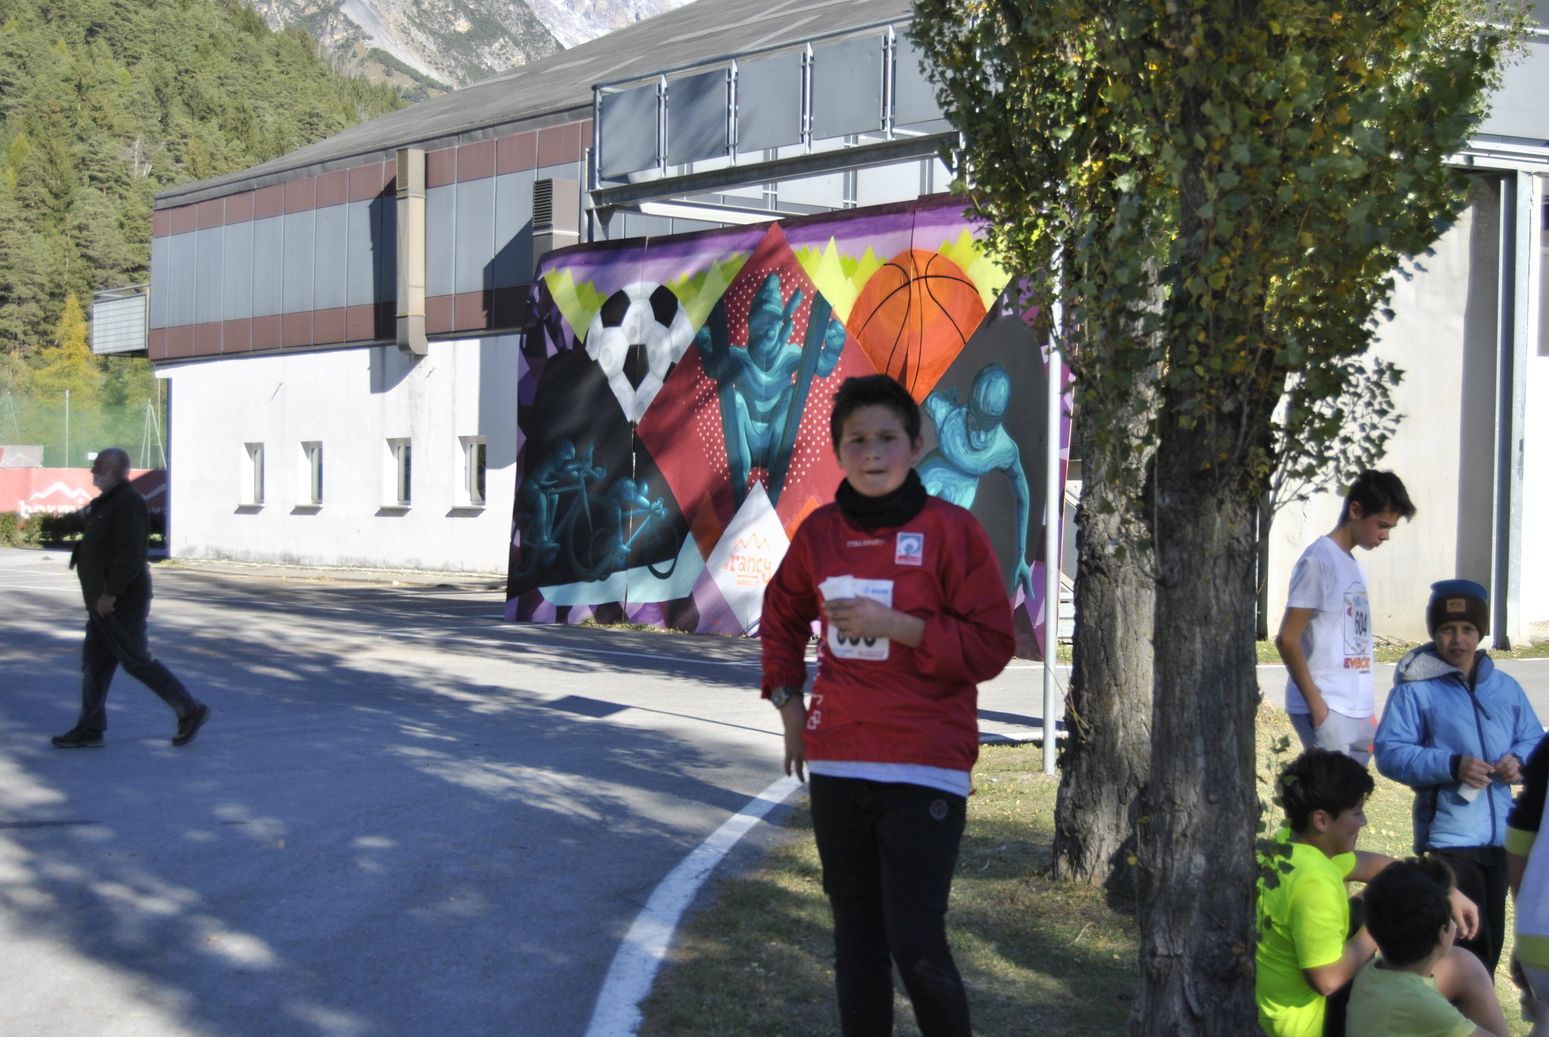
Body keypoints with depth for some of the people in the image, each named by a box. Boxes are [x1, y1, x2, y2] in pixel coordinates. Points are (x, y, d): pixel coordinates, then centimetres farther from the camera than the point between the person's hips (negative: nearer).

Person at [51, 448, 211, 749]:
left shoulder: (128, 503, -17)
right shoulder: (107, 501, 16)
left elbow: (130, 554, -25)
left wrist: (110, 593, -26)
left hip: (121, 603, -11)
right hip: (104, 601, 11)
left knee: (137, 661, -6)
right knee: (95, 662, 10)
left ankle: (190, 711, 3)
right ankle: (89, 729, 13)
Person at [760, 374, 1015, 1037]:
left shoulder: (951, 529, -7)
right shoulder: (820, 531, 6)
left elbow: (992, 645, -9)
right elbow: (781, 617, 24)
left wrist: (897, 624, -18)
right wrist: (788, 703, 15)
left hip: (925, 766, -5)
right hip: (836, 763, 5)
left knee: (917, 945, -9)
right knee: (856, 938, 13)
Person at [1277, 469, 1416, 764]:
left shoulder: (1354, 565, 16)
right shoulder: (1319, 561, -9)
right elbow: (1288, 639, -14)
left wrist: (1367, 712, 13)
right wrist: (1316, 703, -15)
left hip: (1358, 714, 8)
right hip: (1327, 711, -8)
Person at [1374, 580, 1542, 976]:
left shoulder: (1506, 688, 15)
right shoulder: (1415, 689, -3)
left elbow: (1534, 739, 17)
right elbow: (1390, 752, -12)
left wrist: (1520, 760, -7)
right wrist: (1451, 766, -23)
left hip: (1500, 836, 6)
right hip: (1446, 837, -5)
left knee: (1490, 943, 11)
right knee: (1468, 947, -9)